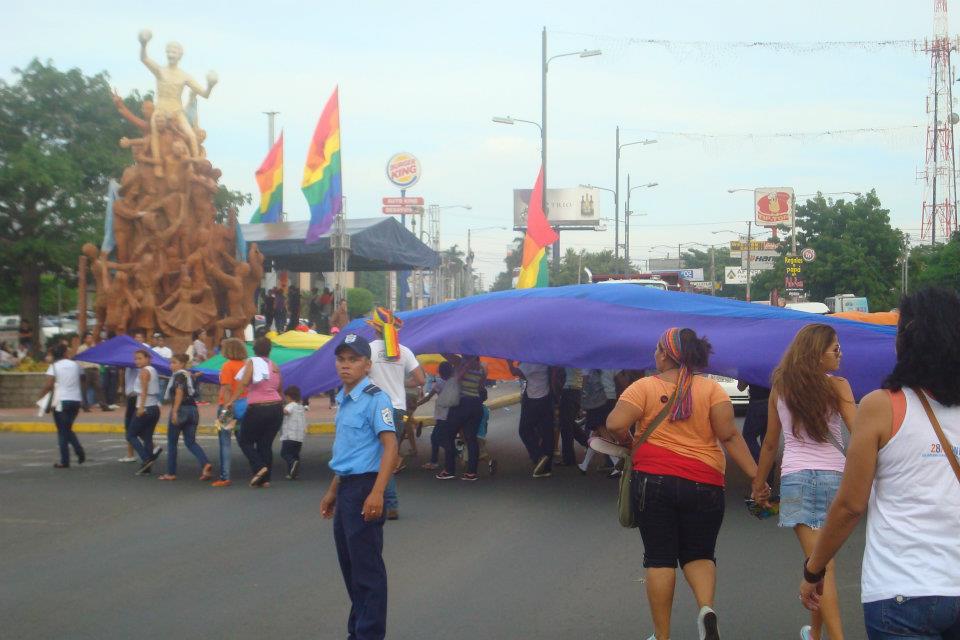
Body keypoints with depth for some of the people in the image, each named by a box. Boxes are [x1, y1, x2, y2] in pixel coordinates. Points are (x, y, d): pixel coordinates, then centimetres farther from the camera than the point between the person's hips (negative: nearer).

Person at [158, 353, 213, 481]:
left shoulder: (178, 375, -8)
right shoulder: (190, 376, 16)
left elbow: (179, 393, -19)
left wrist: (175, 411, -23)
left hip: (181, 409, -7)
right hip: (193, 409, 7)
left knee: (171, 442, 6)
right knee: (191, 442, 6)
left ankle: (171, 473, 10)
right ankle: (205, 464, -18)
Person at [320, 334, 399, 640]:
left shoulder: (375, 399, -13)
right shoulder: (343, 400, 13)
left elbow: (390, 448, -19)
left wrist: (376, 493, -26)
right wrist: (333, 491, 23)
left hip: (364, 487, -9)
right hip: (345, 487, 9)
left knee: (367, 566, -3)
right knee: (348, 563, 16)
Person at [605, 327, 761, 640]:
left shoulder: (644, 386, -3)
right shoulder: (711, 388, 1)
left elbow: (615, 425, -13)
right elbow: (729, 435, -9)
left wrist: (628, 442, 8)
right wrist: (754, 475, -8)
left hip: (653, 481, -1)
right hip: (704, 484, 1)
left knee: (660, 558, 8)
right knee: (699, 554, 15)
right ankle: (706, 608, -14)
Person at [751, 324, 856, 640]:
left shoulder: (780, 388, 8)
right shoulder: (837, 386, -1)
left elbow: (770, 442, 14)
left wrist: (759, 482, 22)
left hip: (795, 477, 1)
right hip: (833, 476, -1)